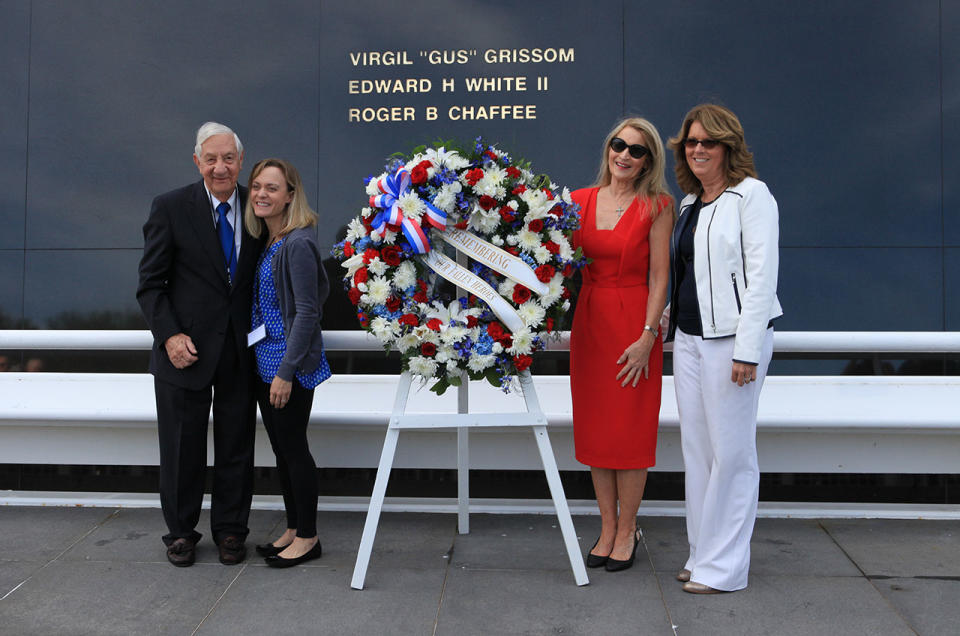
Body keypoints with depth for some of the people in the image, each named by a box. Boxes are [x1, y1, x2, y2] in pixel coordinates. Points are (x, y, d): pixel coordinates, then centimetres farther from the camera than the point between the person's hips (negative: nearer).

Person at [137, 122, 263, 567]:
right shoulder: (170, 208, -4)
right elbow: (151, 282, -3)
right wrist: (169, 335, -14)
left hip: (240, 349, 2)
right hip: (186, 348, -2)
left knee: (237, 445, 11)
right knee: (182, 447, 10)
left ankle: (230, 530, 28)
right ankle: (180, 532, 28)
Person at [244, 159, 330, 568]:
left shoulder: (297, 244, -16)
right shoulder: (267, 241, 11)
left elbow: (307, 312, -19)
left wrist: (286, 372, -20)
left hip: (290, 366, -9)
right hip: (264, 363, 9)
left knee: (294, 447, 1)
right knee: (281, 449, 15)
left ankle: (307, 537, 15)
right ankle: (293, 530, 27)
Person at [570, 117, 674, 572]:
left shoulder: (657, 206, -4)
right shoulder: (579, 201, 7)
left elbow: (659, 276, -7)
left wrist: (648, 335, -13)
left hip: (634, 324, -4)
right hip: (588, 321, 4)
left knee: (630, 429, 2)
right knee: (594, 427, 9)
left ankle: (627, 530, 19)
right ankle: (607, 528, 24)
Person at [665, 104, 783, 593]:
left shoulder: (751, 194, -5)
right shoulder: (689, 204, 17)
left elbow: (762, 275, -13)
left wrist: (747, 350, -18)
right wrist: (669, 317, 15)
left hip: (731, 340, -7)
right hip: (689, 338, 8)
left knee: (731, 451, -1)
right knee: (696, 448, 11)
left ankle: (723, 567, 9)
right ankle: (702, 554, 22)